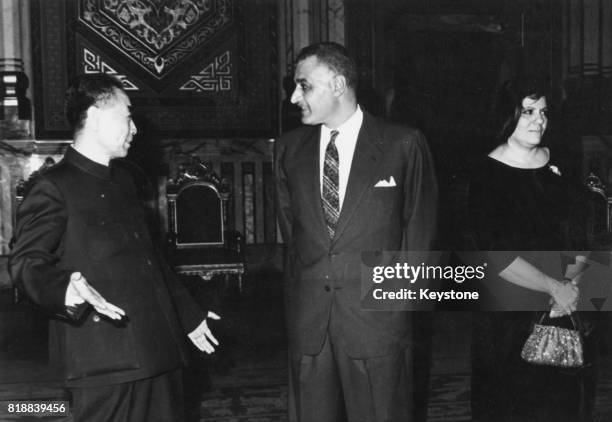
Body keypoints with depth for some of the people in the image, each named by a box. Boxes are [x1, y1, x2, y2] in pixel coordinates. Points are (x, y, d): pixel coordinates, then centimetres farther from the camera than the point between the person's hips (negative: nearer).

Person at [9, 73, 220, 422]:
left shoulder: (122, 178, 19)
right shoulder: (54, 188, -6)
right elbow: (26, 261, -12)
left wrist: (189, 314, 26)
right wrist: (65, 289, -33)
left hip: (159, 351, 8)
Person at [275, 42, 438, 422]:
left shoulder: (403, 144, -4)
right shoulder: (290, 148, 7)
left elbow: (420, 227, 3)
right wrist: (300, 287, 10)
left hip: (377, 316, -3)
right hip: (307, 319, 4)